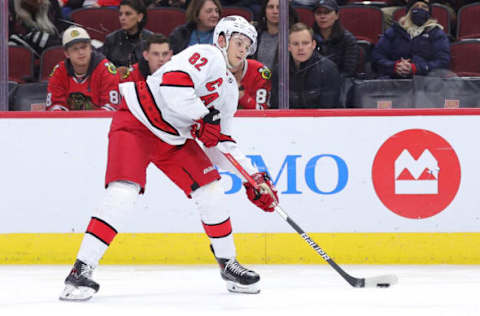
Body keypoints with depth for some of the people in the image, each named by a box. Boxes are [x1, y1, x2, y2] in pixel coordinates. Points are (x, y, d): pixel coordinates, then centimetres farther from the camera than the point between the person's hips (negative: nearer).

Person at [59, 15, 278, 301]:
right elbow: (172, 84, -31)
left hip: (174, 138, 9)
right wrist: (203, 116, -28)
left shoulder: (229, 88, 14)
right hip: (136, 124, -9)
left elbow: (221, 143, 18)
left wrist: (253, 177, 12)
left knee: (210, 190, 0)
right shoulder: (207, 56, -14)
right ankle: (82, 270, -23)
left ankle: (228, 264, 17)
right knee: (123, 193, -23)